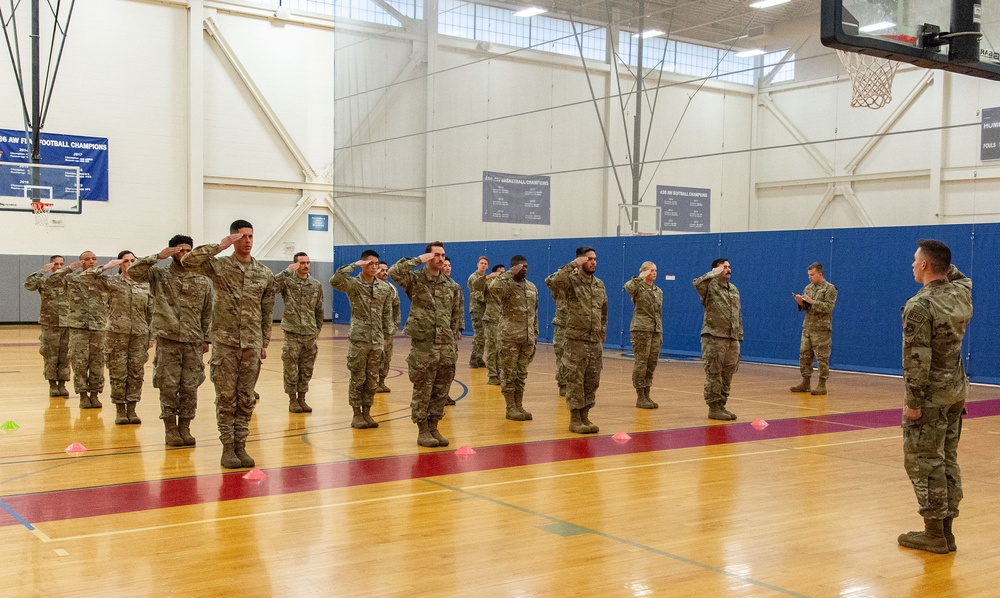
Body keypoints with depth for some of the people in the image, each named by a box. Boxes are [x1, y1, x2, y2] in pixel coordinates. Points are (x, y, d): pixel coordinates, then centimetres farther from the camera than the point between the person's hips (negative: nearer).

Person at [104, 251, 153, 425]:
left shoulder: (145, 285, 9)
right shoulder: (113, 282, 4)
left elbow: (151, 312, 10)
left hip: (140, 334, 2)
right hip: (118, 333, -2)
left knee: (137, 372, 3)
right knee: (118, 372, 1)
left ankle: (131, 409, 13)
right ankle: (120, 410, 11)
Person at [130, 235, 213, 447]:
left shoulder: (203, 280, 6)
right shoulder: (159, 275, 2)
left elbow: (208, 312, 9)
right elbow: (133, 272, -13)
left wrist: (206, 339, 6)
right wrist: (158, 256, -16)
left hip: (194, 342, 2)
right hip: (167, 341, -2)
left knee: (190, 387, 4)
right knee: (168, 386, 1)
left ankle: (185, 428, 15)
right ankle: (170, 429, 12)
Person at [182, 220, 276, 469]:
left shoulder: (265, 274, 7)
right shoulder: (219, 266, -1)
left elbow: (267, 313, 11)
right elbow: (188, 260, -17)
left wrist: (265, 343, 10)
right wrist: (219, 246, -16)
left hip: (252, 345, 3)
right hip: (225, 343, -3)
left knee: (246, 399, 7)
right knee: (226, 397, 2)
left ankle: (240, 446, 15)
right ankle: (228, 448, 10)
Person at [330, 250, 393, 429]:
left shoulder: (385, 288, 7)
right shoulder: (353, 284, -5)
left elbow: (387, 315, 12)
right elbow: (334, 281, -25)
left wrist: (386, 336, 9)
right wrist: (354, 265, -22)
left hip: (377, 341, 4)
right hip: (358, 340, -4)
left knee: (372, 380, 8)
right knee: (358, 379, 3)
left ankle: (367, 412, 19)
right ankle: (357, 414, 12)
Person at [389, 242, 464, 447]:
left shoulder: (450, 284, 11)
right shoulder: (415, 279, -4)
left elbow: (457, 310, 20)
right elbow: (393, 272, -22)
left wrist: (456, 331, 11)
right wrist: (417, 260, -18)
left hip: (446, 346, 5)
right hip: (422, 344, -5)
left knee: (440, 390, 9)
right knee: (422, 390, 1)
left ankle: (433, 428, 20)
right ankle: (422, 431, 10)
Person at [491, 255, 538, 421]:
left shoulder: (532, 287, 12)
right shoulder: (507, 285, -8)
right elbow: (494, 287, -33)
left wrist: (535, 333, 14)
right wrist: (511, 273, -24)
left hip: (527, 338, 6)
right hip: (509, 337, -6)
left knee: (522, 374, 11)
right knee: (509, 373, 1)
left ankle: (519, 406, 18)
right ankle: (510, 408, 7)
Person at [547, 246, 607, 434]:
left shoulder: (600, 284, 12)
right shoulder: (571, 281, -7)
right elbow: (555, 280, -31)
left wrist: (603, 333, 13)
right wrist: (573, 264, -23)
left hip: (595, 341, 6)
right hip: (576, 340, -6)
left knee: (592, 381, 9)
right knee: (575, 380, -2)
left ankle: (585, 417, 19)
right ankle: (575, 419, 6)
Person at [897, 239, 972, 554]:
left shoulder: (920, 306, -20)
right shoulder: (963, 293, 2)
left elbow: (917, 359, -22)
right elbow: (960, 277, 30)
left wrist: (914, 401, -17)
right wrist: (945, 263, 18)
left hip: (931, 395, -8)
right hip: (956, 390, 8)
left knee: (924, 462, 0)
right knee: (947, 460, 13)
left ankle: (934, 534, 4)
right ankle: (946, 531, 19)